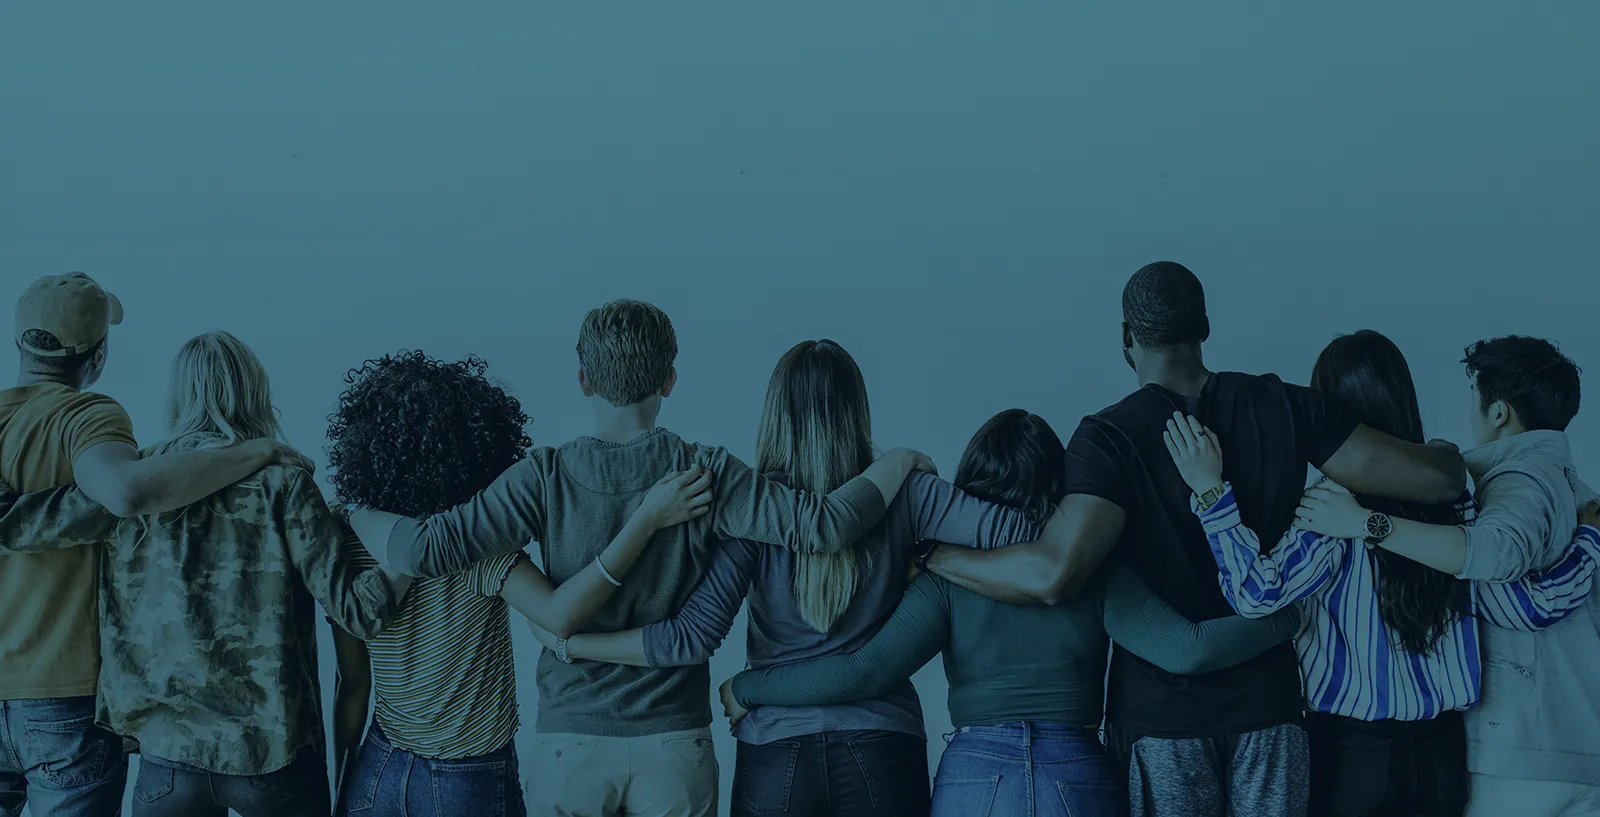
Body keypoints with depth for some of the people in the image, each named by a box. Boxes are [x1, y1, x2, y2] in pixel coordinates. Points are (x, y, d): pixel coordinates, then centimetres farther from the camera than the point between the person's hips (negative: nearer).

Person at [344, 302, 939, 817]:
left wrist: (352, 512, 7)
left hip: (569, 745, 0)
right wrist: (897, 464, 4)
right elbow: (824, 525, -13)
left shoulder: (547, 478, -7)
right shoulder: (705, 474, -7)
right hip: (675, 744, 0)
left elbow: (425, 549, -13)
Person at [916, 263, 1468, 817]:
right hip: (1269, 706, 3)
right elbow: (1432, 478, -3)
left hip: (1159, 711, -2)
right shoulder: (1283, 408, -1)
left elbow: (1054, 575, -26)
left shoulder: (1108, 438, -11)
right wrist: (1454, 460, 21)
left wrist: (933, 555, -13)